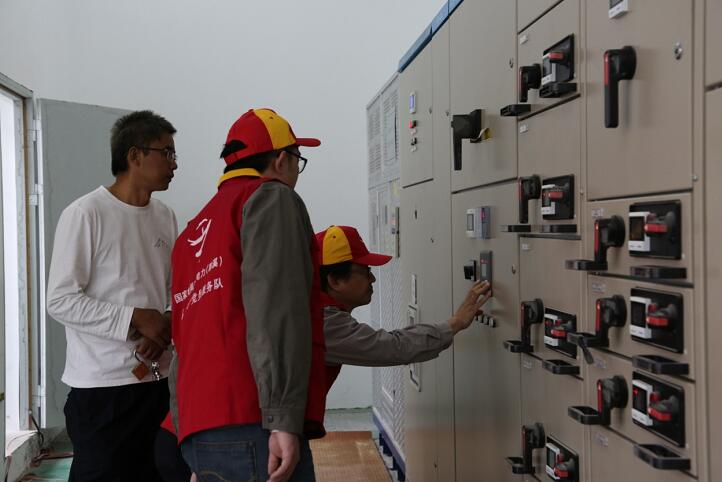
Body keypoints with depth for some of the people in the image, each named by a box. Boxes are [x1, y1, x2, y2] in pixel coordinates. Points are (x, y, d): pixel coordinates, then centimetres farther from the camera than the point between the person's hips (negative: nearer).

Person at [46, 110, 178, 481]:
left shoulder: (165, 217, 9)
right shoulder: (85, 214, -10)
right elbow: (60, 301, -12)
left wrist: (166, 326, -8)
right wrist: (136, 319, -17)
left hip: (155, 380, 6)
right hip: (101, 386, -6)